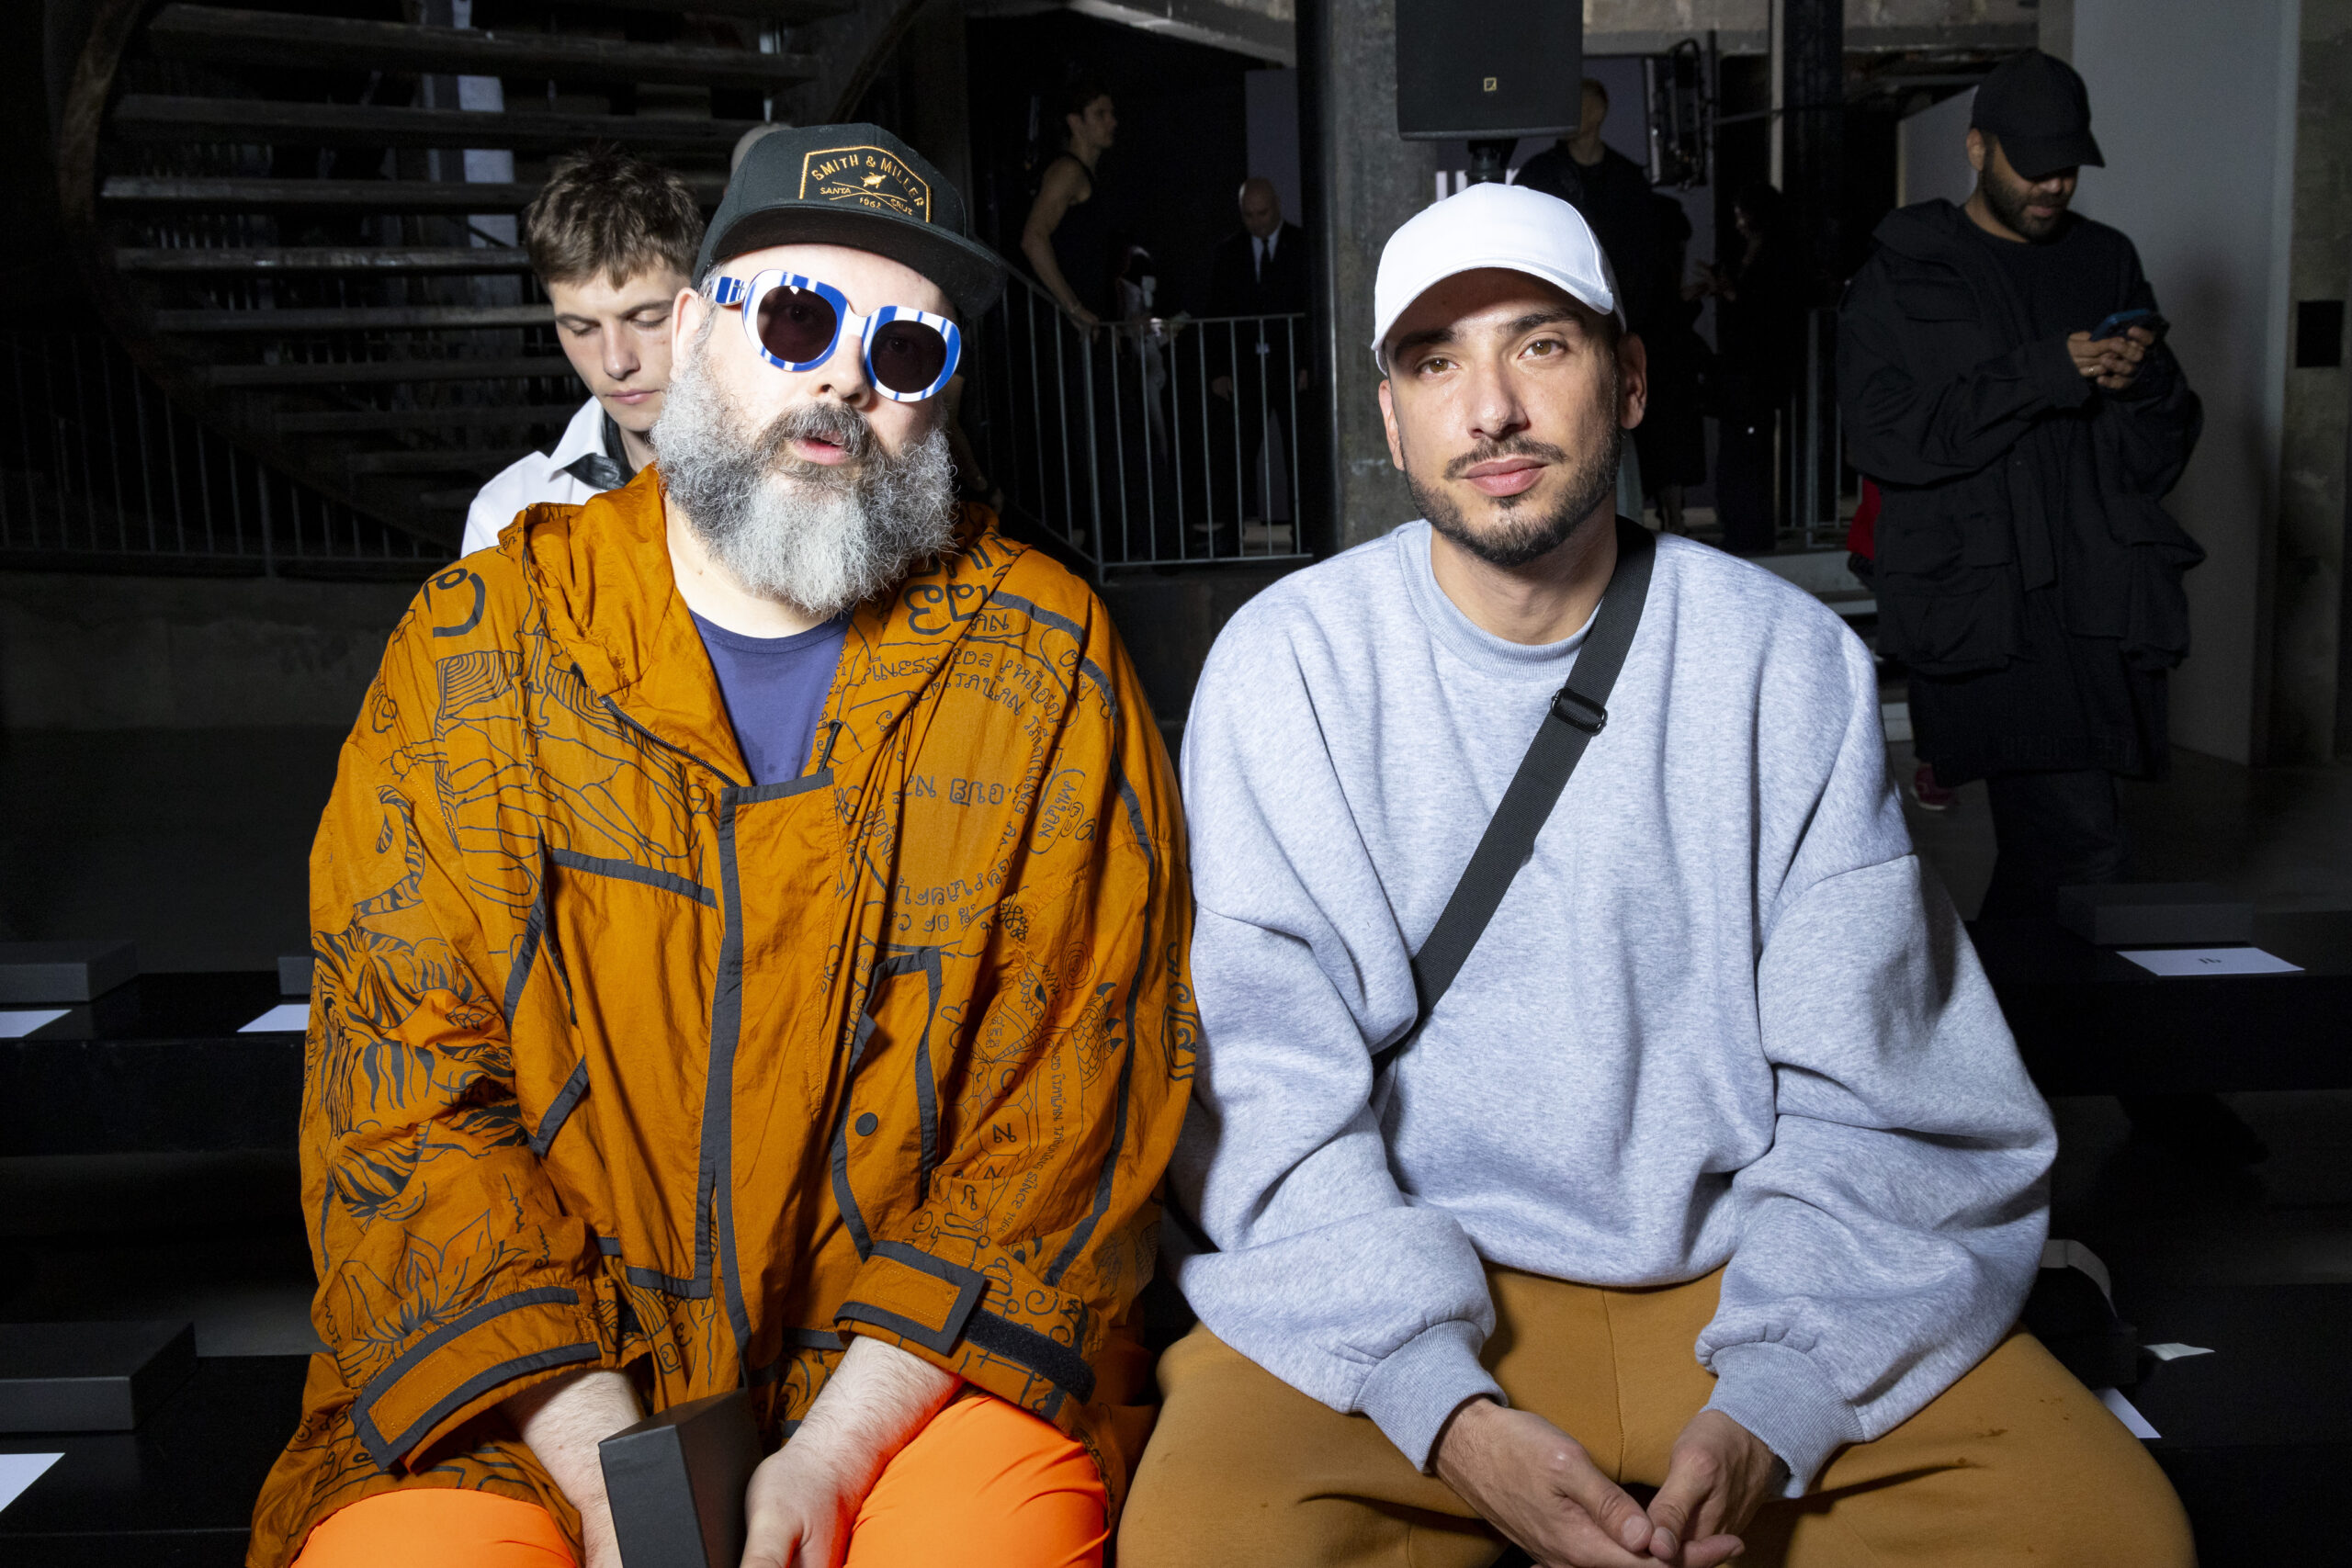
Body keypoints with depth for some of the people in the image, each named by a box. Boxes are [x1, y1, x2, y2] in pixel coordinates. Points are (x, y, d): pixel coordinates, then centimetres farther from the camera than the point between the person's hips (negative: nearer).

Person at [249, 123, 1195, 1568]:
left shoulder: (1044, 665, -1)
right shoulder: (479, 645, 2)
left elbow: (1081, 1096, -5)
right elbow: (402, 1085, -2)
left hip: (923, 1358, 0)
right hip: (524, 1378, 1)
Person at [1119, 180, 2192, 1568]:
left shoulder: (1792, 660, 0)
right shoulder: (1286, 666, -4)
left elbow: (1872, 1095, -2)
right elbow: (1267, 1097, -9)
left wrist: (1766, 1410, -17)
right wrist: (1451, 1415, -22)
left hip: (1745, 1276, 2)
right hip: (1397, 1290, -1)